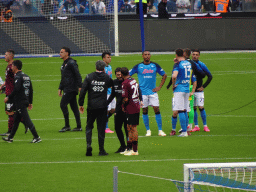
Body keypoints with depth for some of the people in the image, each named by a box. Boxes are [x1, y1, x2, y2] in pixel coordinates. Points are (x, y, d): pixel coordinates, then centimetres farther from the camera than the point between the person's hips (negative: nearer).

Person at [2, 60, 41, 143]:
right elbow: (31, 90, 17)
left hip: (20, 102, -9)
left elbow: (16, 89, -24)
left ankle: (36, 137, -13)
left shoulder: (18, 77, -13)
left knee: (27, 120, -10)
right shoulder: (26, 76, 15)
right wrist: (30, 102, 21)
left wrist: (8, 97, -14)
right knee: (16, 120, 16)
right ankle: (10, 138, 24)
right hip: (25, 101, 9)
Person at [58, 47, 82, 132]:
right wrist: (60, 88, 22)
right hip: (67, 89, 10)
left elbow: (78, 75, -15)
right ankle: (79, 126, 9)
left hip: (71, 89, -10)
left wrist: (79, 86, -21)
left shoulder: (71, 63, -11)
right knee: (74, 107, 8)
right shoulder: (64, 64, 19)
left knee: (63, 104, -12)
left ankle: (67, 126, -8)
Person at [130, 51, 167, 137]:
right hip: (143, 92, 0)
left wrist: (159, 87, 4)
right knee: (145, 111, 2)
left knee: (157, 110, -6)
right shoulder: (138, 66, -1)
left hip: (153, 91, 0)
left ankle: (160, 130, -2)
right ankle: (148, 130, 12)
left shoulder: (155, 65, 2)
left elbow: (164, 75, 13)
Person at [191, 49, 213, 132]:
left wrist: (203, 87, -4)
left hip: (199, 91, -3)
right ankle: (196, 126, 10)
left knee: (201, 107, -6)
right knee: (193, 108, 4)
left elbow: (210, 76, -1)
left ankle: (205, 126, 2)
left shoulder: (201, 65, -3)